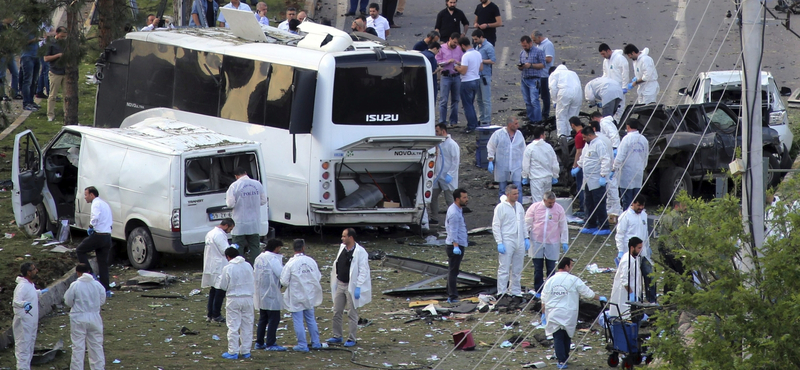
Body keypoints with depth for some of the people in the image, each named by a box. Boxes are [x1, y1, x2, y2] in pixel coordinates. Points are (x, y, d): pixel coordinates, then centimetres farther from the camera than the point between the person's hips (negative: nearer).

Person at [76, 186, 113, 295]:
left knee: (80, 250, 6)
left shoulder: (96, 204, -8)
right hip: (107, 236, 9)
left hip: (98, 236, -9)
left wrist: (91, 226, -12)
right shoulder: (105, 204, 22)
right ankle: (106, 289, 7)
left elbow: (95, 217, -28)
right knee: (103, 263, 10)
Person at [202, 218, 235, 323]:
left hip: (210, 266, 10)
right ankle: (216, 315, -3)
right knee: (220, 290, -4)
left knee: (213, 290, 15)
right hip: (219, 267, -10)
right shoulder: (219, 235, -16)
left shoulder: (210, 233, 15)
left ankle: (209, 314, 16)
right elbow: (225, 250, -18)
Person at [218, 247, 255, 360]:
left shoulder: (228, 268, -11)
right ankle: (245, 351, 15)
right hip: (248, 298, 4)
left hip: (234, 299, -4)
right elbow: (253, 282, 10)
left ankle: (233, 352, 0)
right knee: (247, 326, 11)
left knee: (233, 326, 1)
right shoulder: (248, 266, 1)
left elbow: (222, 286, -6)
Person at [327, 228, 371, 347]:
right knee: (336, 312, 10)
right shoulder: (342, 248, 8)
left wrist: (358, 288, -19)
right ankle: (337, 336, 22)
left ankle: (351, 339, 8)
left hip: (352, 286, -7)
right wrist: (334, 283, 17)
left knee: (352, 314, 1)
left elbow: (363, 271, -15)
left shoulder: (360, 252, -14)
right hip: (340, 284, 7)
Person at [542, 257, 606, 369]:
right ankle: (565, 358, 26)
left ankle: (561, 360, -4)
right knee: (567, 337, 15)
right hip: (569, 315, -1)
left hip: (554, 315, 1)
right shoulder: (574, 280, -5)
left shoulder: (551, 280, 1)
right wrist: (599, 298, 18)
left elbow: (544, 299, 5)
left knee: (558, 338, 2)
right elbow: (588, 293, 2)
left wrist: (544, 314, 15)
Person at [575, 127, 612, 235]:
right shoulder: (588, 145, 15)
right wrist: (578, 167, 28)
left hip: (597, 181, -10)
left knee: (599, 205, -7)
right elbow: (583, 158, 33)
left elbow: (606, 161, -22)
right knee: (590, 204, 15)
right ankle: (591, 226, 25)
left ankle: (604, 227, -2)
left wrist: (603, 176, -25)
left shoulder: (599, 144, -16)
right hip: (589, 181, 10)